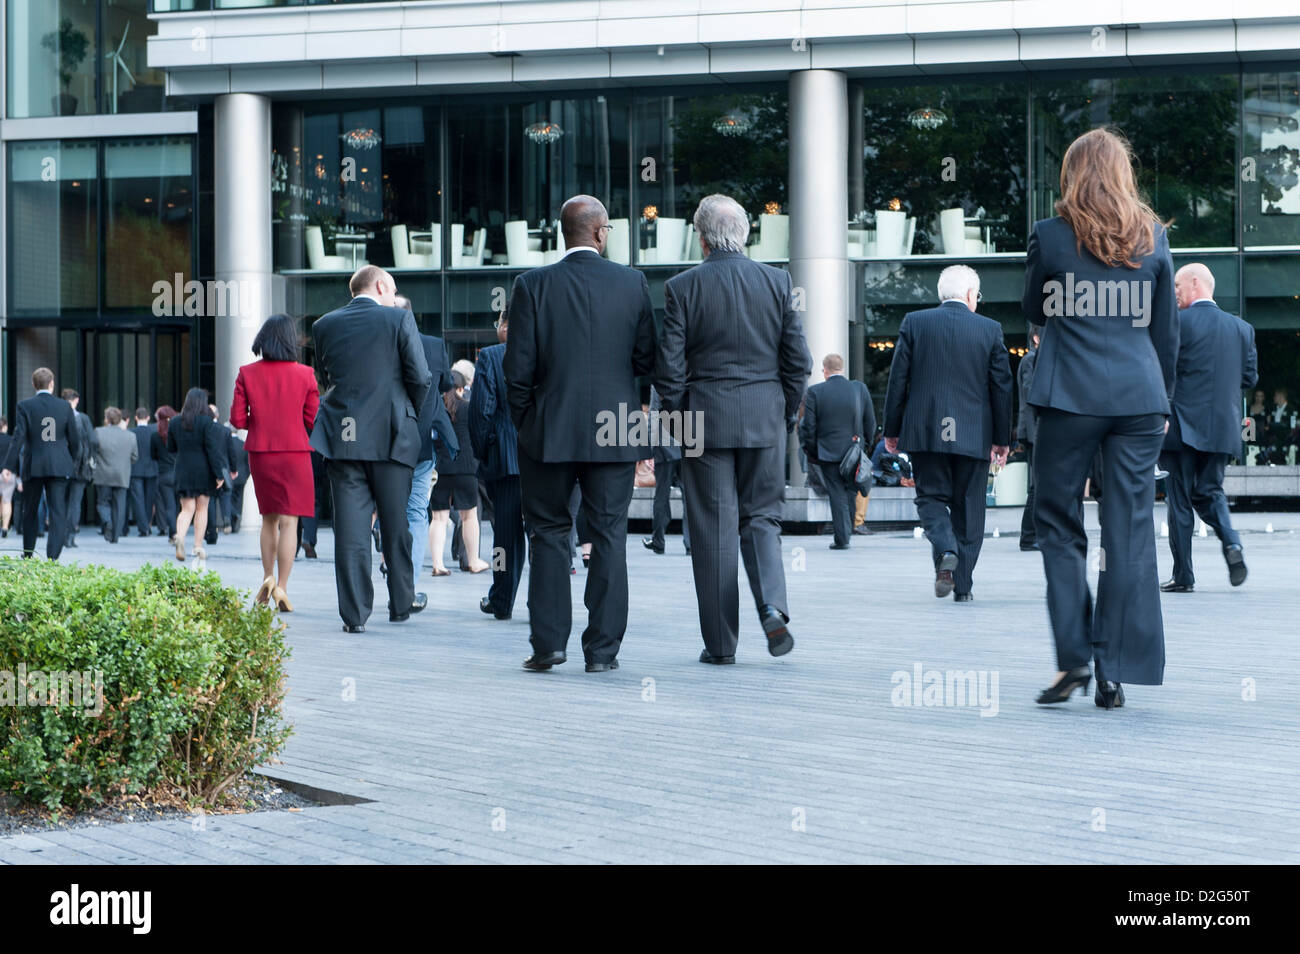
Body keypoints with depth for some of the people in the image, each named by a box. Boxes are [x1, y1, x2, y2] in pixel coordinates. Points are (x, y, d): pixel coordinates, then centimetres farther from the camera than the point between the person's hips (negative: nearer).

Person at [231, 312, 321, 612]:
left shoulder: (247, 374, -2)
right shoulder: (304, 375, -7)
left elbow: (238, 419, -3)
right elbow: (314, 419, -4)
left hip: (260, 453, 3)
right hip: (294, 453, -3)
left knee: (269, 518, 19)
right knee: (288, 521, -3)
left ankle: (268, 578, 15)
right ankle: (281, 587, -9)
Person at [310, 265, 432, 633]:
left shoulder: (324, 325, 6)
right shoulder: (398, 319, -3)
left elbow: (324, 378, 12)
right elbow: (420, 378, -4)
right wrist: (411, 414, 13)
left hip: (342, 437, 2)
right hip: (391, 436, -2)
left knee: (350, 525, 1)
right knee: (395, 522, 12)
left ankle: (354, 613, -1)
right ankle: (401, 602, 23)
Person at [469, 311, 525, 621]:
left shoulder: (489, 357, -4)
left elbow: (481, 409, -7)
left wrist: (481, 451, 3)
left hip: (506, 456, -1)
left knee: (507, 530, 6)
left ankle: (502, 602, 14)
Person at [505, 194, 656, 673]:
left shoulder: (533, 286, -5)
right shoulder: (632, 283, -2)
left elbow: (518, 368, -5)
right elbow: (647, 359, -1)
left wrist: (524, 423, 8)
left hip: (549, 432, 0)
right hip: (615, 434, 1)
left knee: (548, 533, 10)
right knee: (609, 535, 6)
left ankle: (548, 642, 7)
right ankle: (603, 648, 5)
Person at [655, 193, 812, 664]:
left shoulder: (682, 288, -6)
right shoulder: (776, 282, 1)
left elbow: (669, 368, -6)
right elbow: (798, 361, 2)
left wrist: (678, 422, 6)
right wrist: (785, 414, 14)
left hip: (706, 418, -2)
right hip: (765, 420, 2)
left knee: (713, 529, 3)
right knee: (761, 518, 13)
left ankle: (720, 643, 6)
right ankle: (772, 607, -11)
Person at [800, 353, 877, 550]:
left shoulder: (814, 392, -8)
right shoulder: (860, 389, -1)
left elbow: (808, 427, -8)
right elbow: (870, 423, 4)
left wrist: (811, 453, 3)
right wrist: (865, 447, 15)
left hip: (828, 452, -2)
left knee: (837, 495, 3)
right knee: (851, 493, 16)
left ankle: (842, 538, 0)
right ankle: (846, 531, 23)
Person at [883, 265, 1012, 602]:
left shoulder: (914, 323, 0)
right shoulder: (990, 329, 1)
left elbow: (898, 380, 1)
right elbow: (1002, 387, 4)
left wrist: (891, 430, 8)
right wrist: (1002, 438, 12)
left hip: (925, 432, 0)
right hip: (974, 435, 0)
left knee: (931, 497, 9)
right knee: (968, 508, 8)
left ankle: (945, 552, -18)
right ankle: (963, 584, 9)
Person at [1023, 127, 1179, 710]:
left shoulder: (1050, 236, -1)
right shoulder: (1153, 239, 6)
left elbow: (1034, 313, 13)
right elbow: (1166, 331, 12)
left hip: (1070, 398, -2)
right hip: (1140, 398, 2)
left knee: (1058, 524, 8)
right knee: (1130, 532, 3)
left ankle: (1074, 658, -3)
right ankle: (1115, 674, 2)